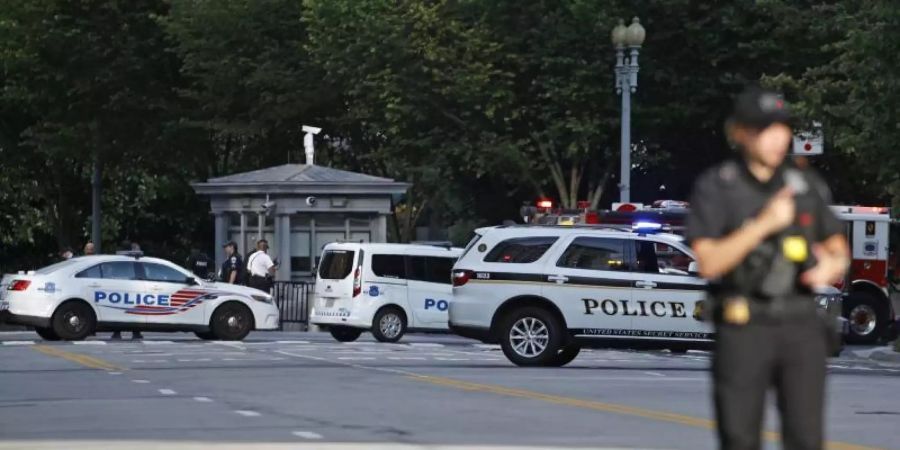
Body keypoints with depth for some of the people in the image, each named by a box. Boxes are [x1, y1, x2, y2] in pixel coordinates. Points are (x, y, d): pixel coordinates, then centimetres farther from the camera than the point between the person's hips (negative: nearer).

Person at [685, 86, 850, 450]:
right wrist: (764, 224, -22)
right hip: (742, 328, -2)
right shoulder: (714, 188, -4)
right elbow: (708, 263, -13)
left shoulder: (807, 186, 6)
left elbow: (839, 251, 14)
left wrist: (831, 266, -11)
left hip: (801, 328, 2)